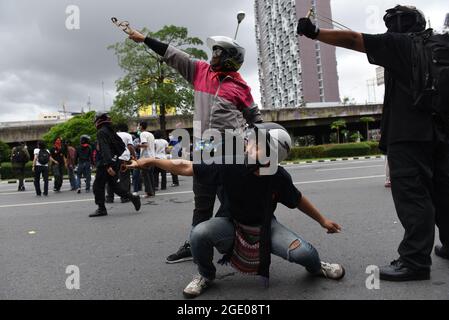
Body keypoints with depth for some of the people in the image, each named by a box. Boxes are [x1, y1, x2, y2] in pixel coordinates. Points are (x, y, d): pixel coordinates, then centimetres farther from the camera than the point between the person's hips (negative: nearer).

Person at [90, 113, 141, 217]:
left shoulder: (101, 132, -11)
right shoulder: (110, 131, 16)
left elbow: (104, 149, -22)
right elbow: (122, 146, 19)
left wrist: (108, 165, -29)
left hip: (105, 164, -9)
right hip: (114, 162, 9)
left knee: (98, 186, 0)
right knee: (113, 184, 15)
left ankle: (101, 209, 5)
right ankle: (133, 197, 8)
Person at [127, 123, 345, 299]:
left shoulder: (279, 178, -22)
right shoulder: (229, 163, -25)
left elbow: (298, 201, -2)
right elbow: (187, 168, -17)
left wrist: (322, 220, 9)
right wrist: (152, 161, -18)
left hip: (265, 228, 0)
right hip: (233, 226, 0)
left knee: (303, 253, -21)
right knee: (199, 234, -30)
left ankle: (316, 267, 22)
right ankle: (206, 276, 5)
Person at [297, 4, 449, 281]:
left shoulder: (400, 43, -1)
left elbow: (353, 40, -6)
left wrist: (314, 33, -3)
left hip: (409, 133, -9)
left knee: (411, 194, -11)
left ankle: (415, 261, -12)